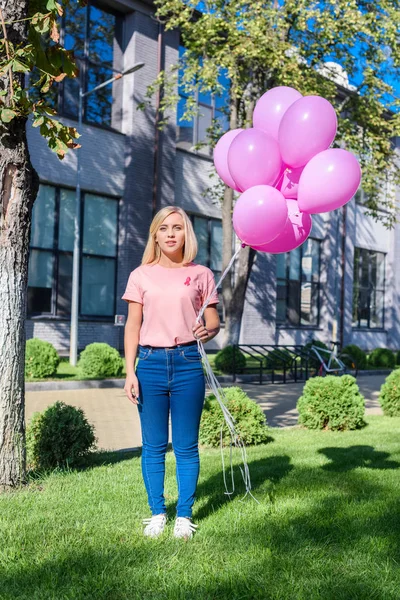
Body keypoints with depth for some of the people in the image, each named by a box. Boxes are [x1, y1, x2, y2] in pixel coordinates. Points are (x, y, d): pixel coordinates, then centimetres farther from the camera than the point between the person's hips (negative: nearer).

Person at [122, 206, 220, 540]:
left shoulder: (201, 275, 6)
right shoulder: (141, 275, 7)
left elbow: (214, 323, 7)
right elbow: (133, 325, 6)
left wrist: (208, 331, -17)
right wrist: (130, 371, -2)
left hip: (188, 362, -1)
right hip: (151, 362, 1)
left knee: (186, 446, 4)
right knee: (153, 446, 6)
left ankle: (185, 515, 16)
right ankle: (157, 514, 18)